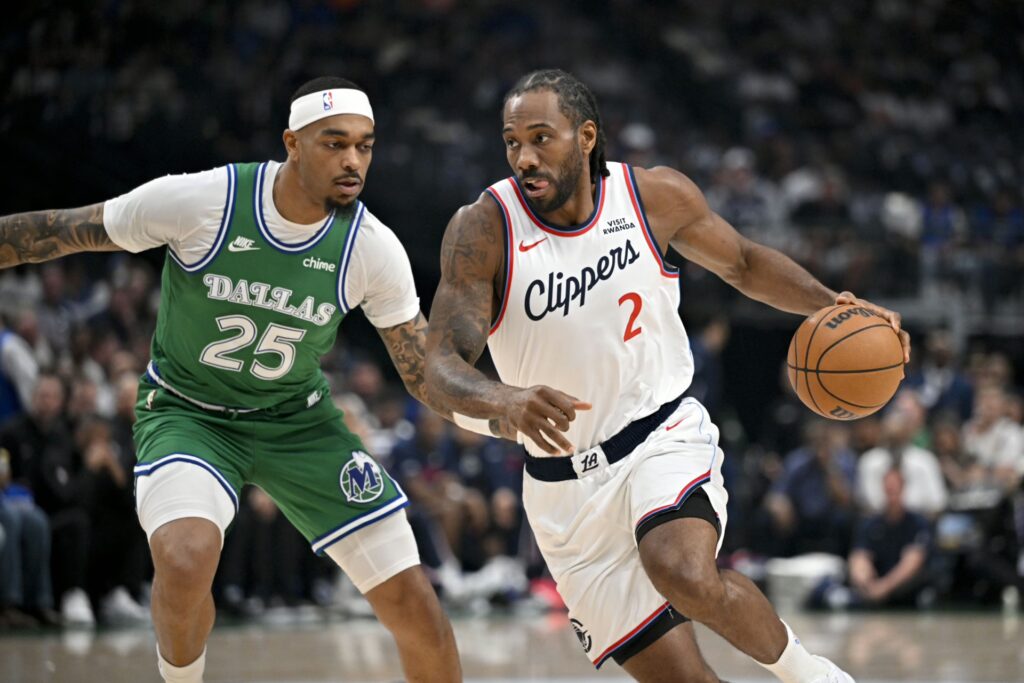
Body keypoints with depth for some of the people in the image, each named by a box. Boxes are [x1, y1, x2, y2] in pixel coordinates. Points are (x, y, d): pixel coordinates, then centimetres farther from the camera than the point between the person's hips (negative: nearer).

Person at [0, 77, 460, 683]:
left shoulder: (374, 248, -15)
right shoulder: (199, 201, -23)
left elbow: (431, 373, -7)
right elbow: (56, 232, -12)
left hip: (297, 420, 3)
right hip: (187, 412, -3)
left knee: (412, 600, -5)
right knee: (187, 557, -33)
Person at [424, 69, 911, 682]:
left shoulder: (656, 195, -5)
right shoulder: (482, 232, -12)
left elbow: (743, 263, 14)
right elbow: (444, 369, -19)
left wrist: (828, 304, -3)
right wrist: (504, 401, -42)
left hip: (664, 437, 0)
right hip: (566, 488, 1)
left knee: (686, 576, -32)